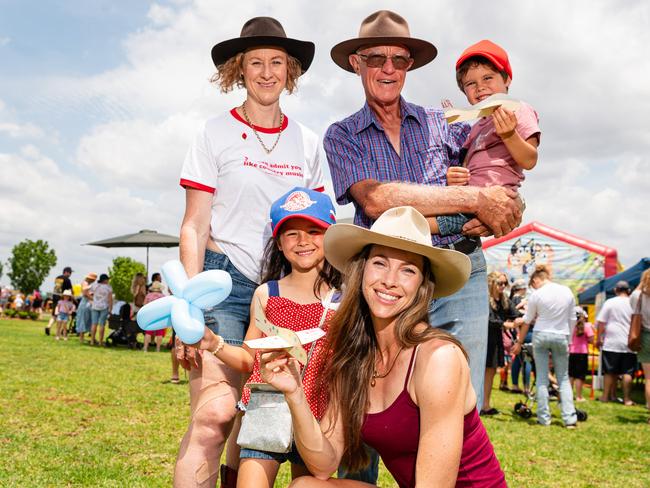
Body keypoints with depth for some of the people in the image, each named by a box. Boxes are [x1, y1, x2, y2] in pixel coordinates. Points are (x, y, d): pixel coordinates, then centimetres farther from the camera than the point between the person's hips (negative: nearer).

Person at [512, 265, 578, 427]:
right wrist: (569, 339, 17)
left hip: (541, 336, -2)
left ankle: (544, 418, 8)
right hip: (561, 336, 2)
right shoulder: (567, 291, 0)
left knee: (542, 378, 6)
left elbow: (527, 321, 1)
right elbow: (572, 319, 6)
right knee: (564, 378, 9)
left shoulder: (536, 294, -8)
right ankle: (570, 418, 3)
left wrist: (519, 343, 11)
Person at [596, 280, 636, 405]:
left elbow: (601, 322, -4)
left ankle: (606, 396, 10)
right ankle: (627, 399, 1)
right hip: (629, 343, 1)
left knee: (610, 371, 7)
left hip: (611, 343, -1)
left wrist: (599, 338, 4)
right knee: (627, 372, 3)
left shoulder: (609, 302, -1)